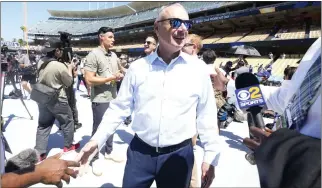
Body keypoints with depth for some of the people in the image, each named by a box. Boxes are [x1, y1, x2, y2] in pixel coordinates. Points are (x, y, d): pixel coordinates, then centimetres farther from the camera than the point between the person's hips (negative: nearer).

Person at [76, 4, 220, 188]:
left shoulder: (198, 68, -5)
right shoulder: (138, 67, -3)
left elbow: (207, 115, -1)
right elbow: (120, 107, 2)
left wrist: (211, 156, 1)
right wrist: (97, 140, -6)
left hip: (179, 155, 0)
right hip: (139, 152, 1)